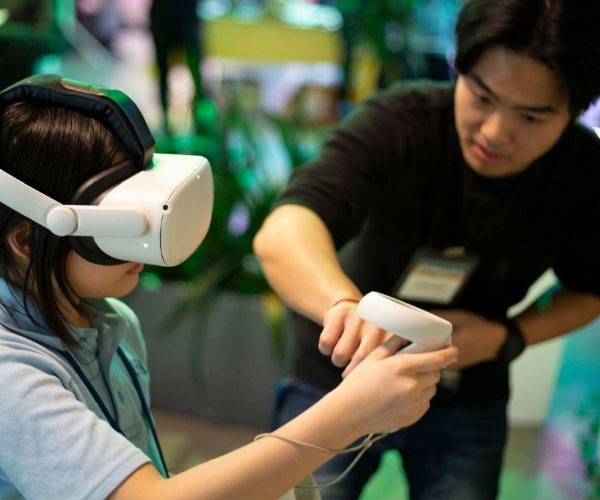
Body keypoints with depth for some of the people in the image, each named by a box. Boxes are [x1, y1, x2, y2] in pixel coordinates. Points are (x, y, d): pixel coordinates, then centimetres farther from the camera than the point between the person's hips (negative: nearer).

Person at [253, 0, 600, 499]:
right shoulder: (401, 122, -28)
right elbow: (281, 233, -44)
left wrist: (506, 338, -17)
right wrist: (345, 304, -66)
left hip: (466, 404, 3)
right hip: (338, 382, -2)